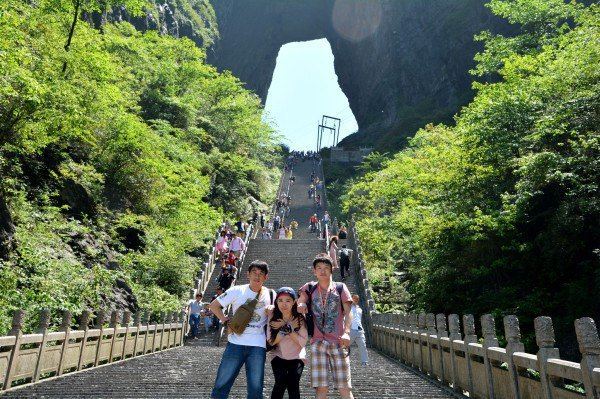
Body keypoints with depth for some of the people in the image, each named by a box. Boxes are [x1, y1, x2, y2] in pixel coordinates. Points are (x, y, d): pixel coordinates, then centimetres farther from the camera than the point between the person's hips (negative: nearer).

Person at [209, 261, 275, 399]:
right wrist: (224, 319, -3)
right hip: (235, 343, 0)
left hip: (258, 346, 1)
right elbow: (214, 305, 7)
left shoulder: (270, 295, 4)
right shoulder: (237, 291, 0)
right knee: (221, 385, 6)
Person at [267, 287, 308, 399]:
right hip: (278, 356, 1)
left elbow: (303, 342, -16)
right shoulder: (273, 318, -11)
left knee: (293, 384, -16)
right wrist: (285, 328, -24)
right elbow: (270, 342, -12)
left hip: (296, 357, -1)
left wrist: (290, 329, -27)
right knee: (281, 383, -19)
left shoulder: (300, 318, -15)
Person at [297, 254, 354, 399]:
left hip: (338, 343, -1)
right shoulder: (310, 288, 11)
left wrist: (346, 332, -15)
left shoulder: (340, 287, 6)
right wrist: (301, 305, -20)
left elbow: (348, 312, 0)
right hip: (317, 343, 1)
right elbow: (300, 303, 4)